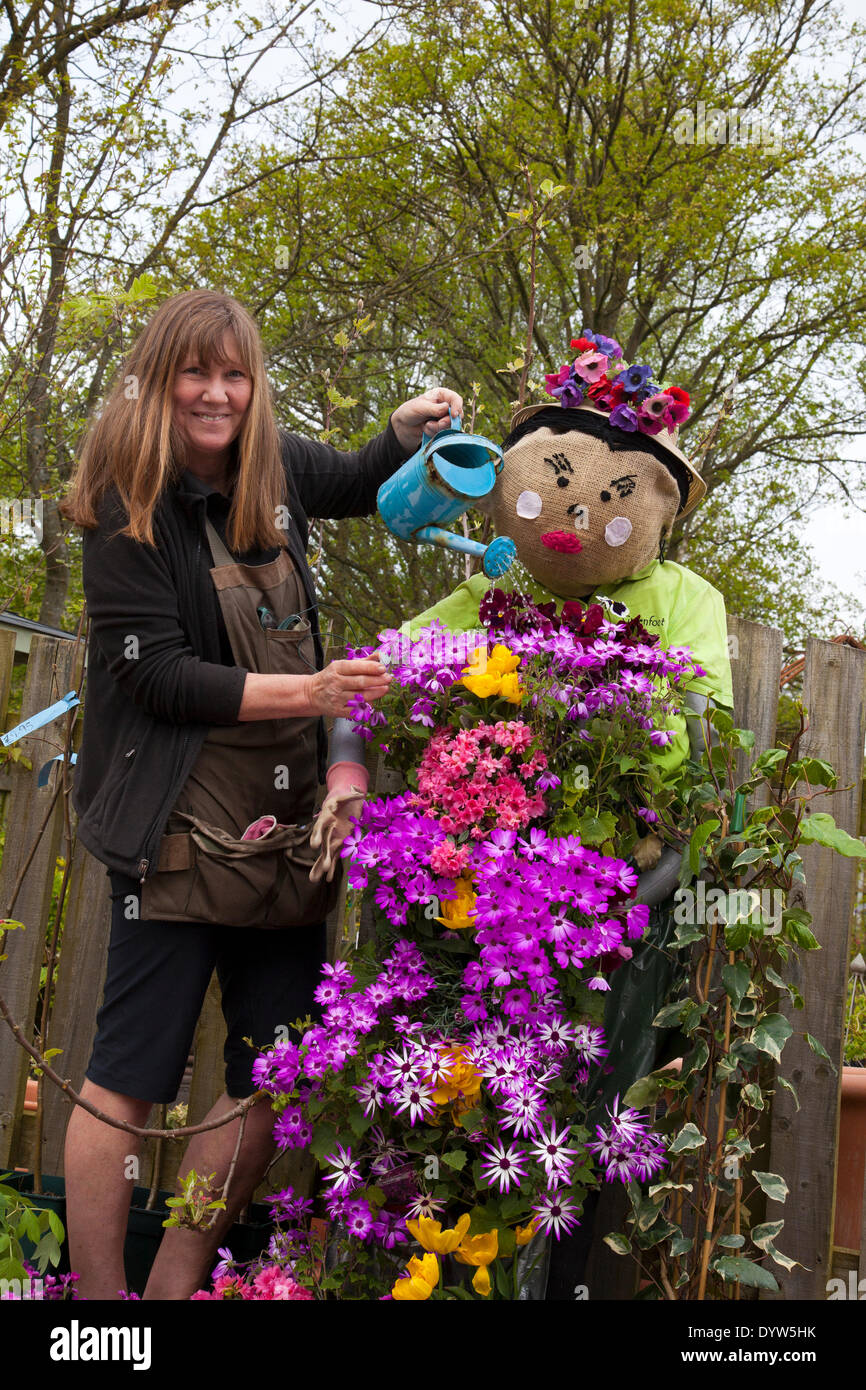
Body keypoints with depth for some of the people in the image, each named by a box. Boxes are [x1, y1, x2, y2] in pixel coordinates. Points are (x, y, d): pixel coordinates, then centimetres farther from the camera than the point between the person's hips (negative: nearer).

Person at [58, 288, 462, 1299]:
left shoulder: (273, 470, 9)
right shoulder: (127, 507, -7)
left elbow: (359, 484, 31)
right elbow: (157, 675, -13)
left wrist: (410, 429, 9)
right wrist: (307, 691, -22)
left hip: (286, 825, 7)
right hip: (181, 829, -6)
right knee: (128, 1078, -2)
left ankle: (178, 1282, 24)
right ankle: (100, 1293, 14)